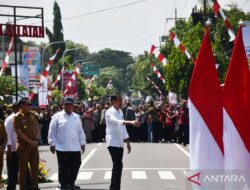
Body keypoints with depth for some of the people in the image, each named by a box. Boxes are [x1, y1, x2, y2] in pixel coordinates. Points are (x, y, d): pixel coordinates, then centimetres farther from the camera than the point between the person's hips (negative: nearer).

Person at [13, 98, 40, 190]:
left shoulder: (32, 115, 9)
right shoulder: (17, 117, -10)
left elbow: (37, 128, 12)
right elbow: (19, 132, -14)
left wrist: (36, 140, -3)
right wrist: (30, 141, -14)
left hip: (34, 145, 6)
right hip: (23, 146, -6)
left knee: (35, 166, 10)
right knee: (23, 168, 1)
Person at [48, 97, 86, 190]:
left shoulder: (76, 117, 12)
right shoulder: (57, 116, -1)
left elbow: (80, 131, 15)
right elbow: (52, 132, -2)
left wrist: (82, 143, 12)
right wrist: (52, 144, -6)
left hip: (75, 147, 4)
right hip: (61, 148, -4)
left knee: (76, 165, 6)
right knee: (63, 168, 3)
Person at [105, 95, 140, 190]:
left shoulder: (120, 112, 13)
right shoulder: (109, 112, -14)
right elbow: (117, 122, -33)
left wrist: (127, 142, 18)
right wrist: (131, 122, -46)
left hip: (119, 143, 8)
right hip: (113, 142, -8)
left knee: (117, 166, 10)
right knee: (118, 166, -14)